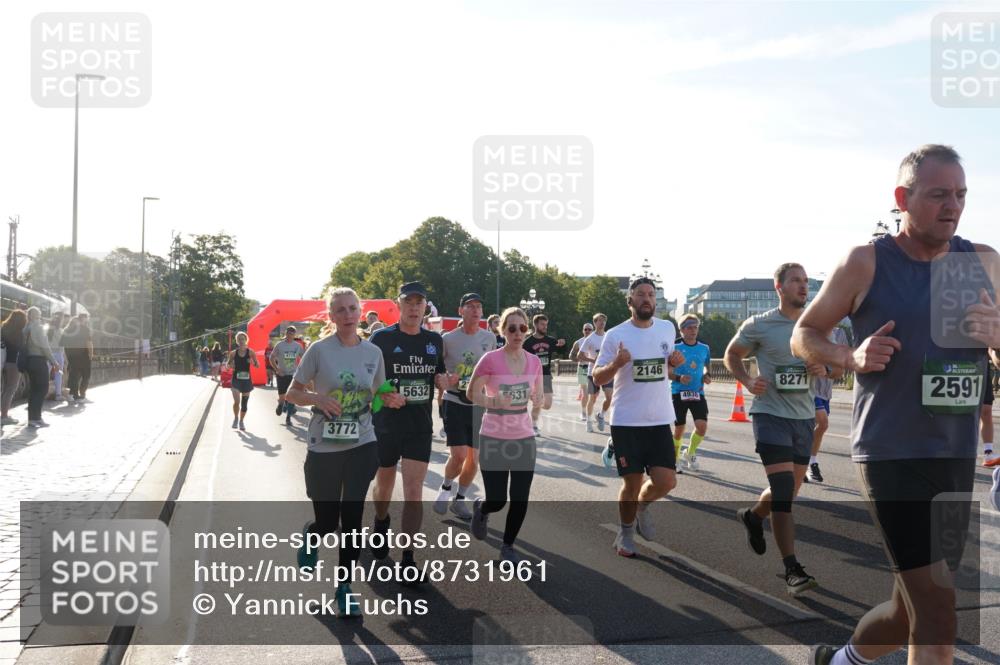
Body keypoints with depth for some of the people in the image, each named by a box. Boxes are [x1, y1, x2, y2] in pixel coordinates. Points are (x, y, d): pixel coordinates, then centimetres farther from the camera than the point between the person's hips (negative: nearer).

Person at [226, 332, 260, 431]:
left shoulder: (250, 352, -2)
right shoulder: (233, 353, 0)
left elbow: (257, 366, -2)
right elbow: (227, 365, 10)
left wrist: (253, 362, -23)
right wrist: (230, 365, -13)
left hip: (246, 379, 1)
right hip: (236, 379, -1)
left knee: (244, 402, 8)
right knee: (236, 401, -15)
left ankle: (241, 422, 27)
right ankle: (235, 418, 11)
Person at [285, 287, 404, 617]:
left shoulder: (373, 352, 2)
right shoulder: (319, 350, -9)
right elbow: (293, 393, -3)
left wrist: (390, 400, -9)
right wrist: (319, 398, -22)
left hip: (362, 445, 2)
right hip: (323, 448, -2)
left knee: (352, 518, 0)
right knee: (327, 522, 6)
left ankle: (344, 586, 16)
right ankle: (311, 535, 43)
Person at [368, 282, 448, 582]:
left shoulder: (434, 340, 5)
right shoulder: (382, 338, -7)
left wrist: (442, 380, -7)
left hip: (420, 426, 1)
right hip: (386, 424, -1)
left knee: (414, 492, -6)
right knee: (384, 481, 18)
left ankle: (408, 558, 2)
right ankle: (381, 522, 50)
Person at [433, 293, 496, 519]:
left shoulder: (489, 338, 3)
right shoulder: (448, 339, -6)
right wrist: (446, 379, -17)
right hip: (455, 403, -3)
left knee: (474, 458, 6)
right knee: (459, 455, -12)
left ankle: (460, 498, 27)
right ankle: (446, 488, 18)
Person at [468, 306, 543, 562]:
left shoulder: (534, 361, 1)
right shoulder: (490, 359, -13)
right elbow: (472, 393, -7)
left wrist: (538, 398, -10)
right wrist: (494, 401, -25)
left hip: (524, 438, 4)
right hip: (494, 438, -4)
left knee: (520, 500, 1)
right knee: (497, 501, 0)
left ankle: (508, 546, 23)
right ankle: (480, 509, 37)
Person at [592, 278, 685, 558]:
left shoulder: (667, 328, 5)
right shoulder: (615, 335, -7)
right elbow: (597, 378, -5)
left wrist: (675, 361, -2)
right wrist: (617, 363, -25)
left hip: (660, 420, 3)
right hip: (626, 421, -3)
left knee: (666, 481, -2)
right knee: (632, 483, 3)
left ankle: (642, 506, 31)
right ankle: (626, 533, 28)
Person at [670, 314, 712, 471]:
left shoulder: (704, 349, 6)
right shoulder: (675, 348, -5)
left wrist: (706, 376, 1)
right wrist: (678, 378, -19)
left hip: (697, 393, 3)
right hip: (678, 393, -2)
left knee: (702, 425, -12)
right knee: (679, 429, 4)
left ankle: (690, 453, 14)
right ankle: (675, 458, 26)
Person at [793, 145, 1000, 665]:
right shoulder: (866, 263, -4)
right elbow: (804, 336, 4)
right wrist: (851, 358, -15)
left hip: (958, 457, 5)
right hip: (891, 453, -5)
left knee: (913, 610, 15)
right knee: (937, 617, -10)